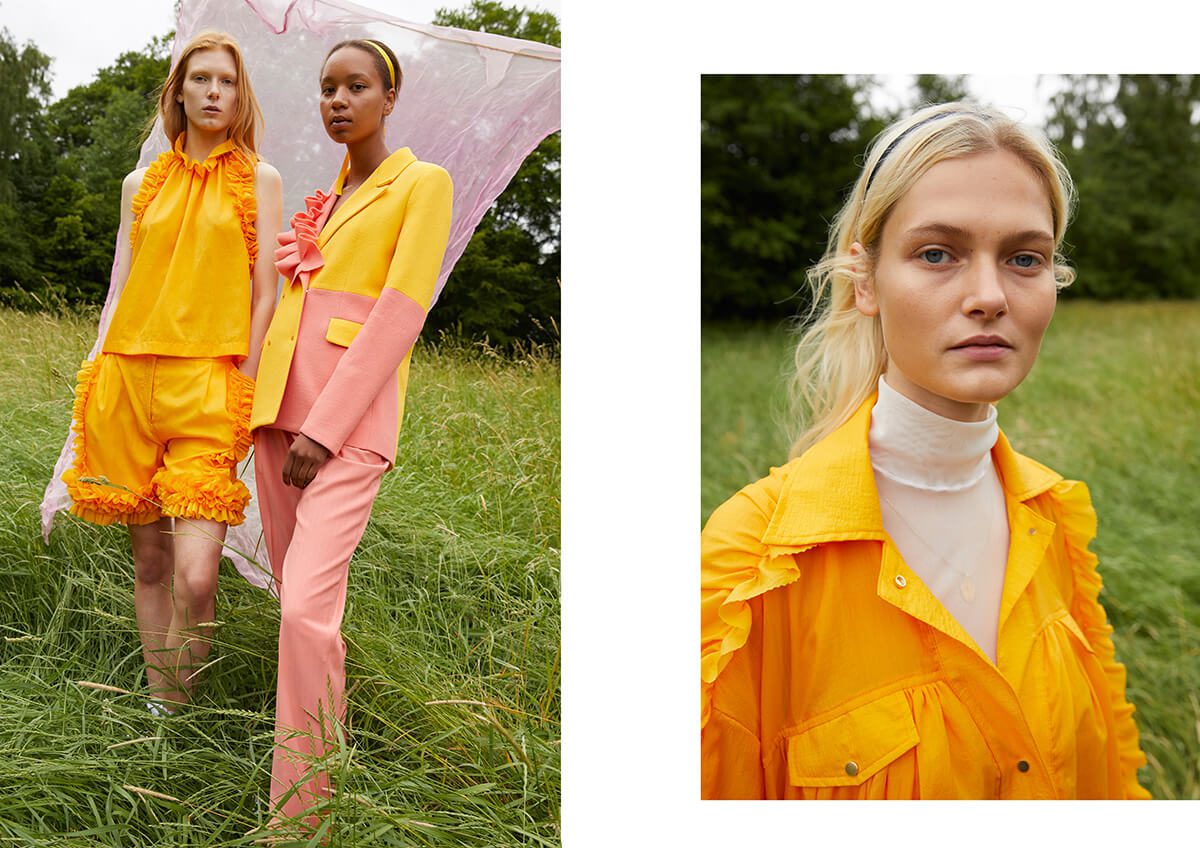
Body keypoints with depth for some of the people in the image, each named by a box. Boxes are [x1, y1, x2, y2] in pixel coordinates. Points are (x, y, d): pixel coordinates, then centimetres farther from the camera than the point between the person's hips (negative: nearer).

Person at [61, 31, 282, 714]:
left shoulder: (259, 179, 8)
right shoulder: (142, 185, 17)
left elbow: (264, 295, 3)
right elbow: (123, 292, 18)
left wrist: (242, 392, -5)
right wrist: (100, 389, 11)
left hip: (209, 384, -3)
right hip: (130, 378, 4)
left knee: (195, 575, -17)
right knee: (149, 562, 7)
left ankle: (180, 712, 1)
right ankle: (158, 709, 20)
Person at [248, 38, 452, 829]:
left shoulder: (423, 183, -1)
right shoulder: (326, 198, 19)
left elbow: (402, 312, -11)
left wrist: (326, 429, -17)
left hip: (350, 418, -7)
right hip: (283, 405, 7)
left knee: (308, 607, -19)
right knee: (298, 602, 10)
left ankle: (301, 814, -12)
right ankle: (327, 750, 28)